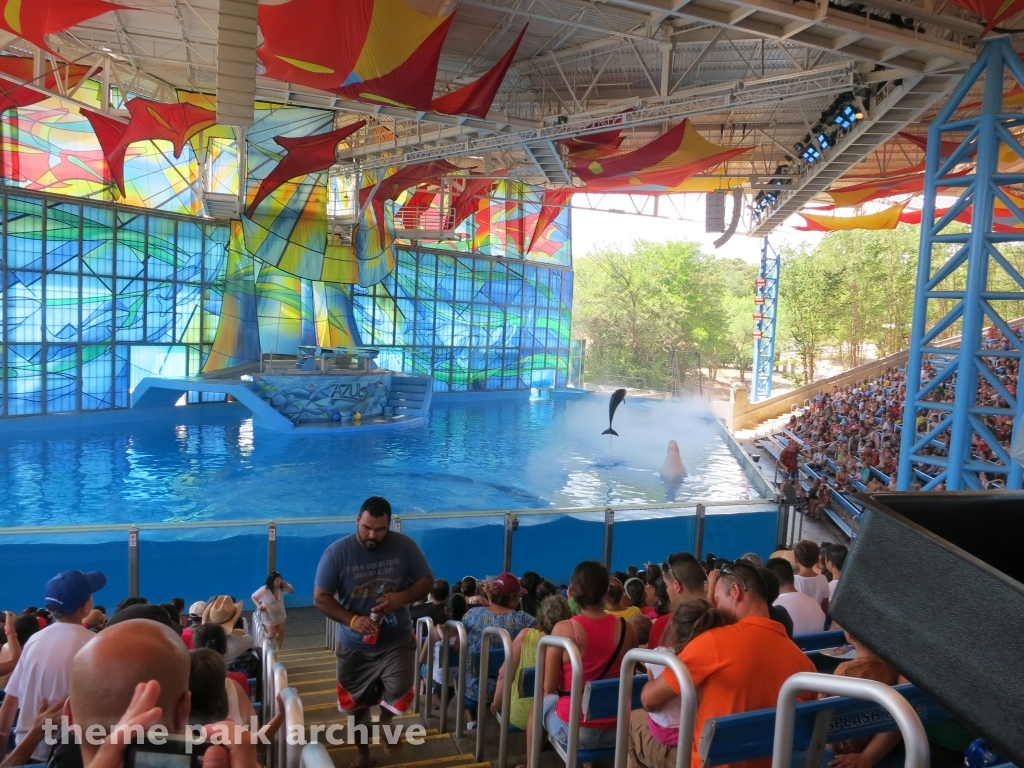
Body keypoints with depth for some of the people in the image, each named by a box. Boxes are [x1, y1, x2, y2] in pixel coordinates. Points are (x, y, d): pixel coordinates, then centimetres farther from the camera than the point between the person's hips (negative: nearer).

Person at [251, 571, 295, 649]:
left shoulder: (282, 586, -21)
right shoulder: (264, 590, -30)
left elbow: (291, 591, -9)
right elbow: (253, 596, -14)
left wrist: (286, 586, -29)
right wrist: (258, 606, -28)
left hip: (280, 614, 4)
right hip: (269, 616, -4)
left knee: (281, 632, 14)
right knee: (272, 635, 4)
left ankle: (278, 649, 36)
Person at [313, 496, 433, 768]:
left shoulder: (405, 546, -13)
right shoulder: (337, 552, -17)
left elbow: (426, 581, -6)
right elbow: (320, 598, -13)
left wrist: (402, 597, -27)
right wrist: (352, 620, -28)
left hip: (397, 641, 0)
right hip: (355, 645, 0)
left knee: (397, 693, -9)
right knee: (357, 702, 16)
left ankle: (385, 722, 29)